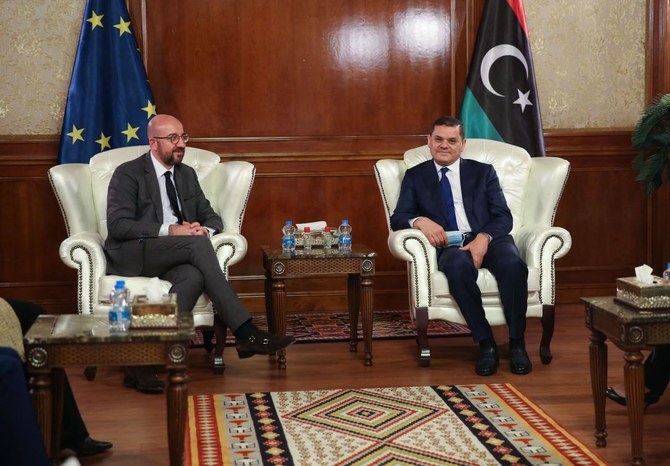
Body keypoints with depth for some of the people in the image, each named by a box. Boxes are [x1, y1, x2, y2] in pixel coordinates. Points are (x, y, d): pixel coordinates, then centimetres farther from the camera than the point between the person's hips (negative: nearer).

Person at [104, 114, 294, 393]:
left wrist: (205, 229, -7)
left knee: (193, 276, -34)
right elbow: (117, 225, -12)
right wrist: (169, 231, -21)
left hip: (174, 257, 5)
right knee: (197, 244, -33)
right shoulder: (128, 174, 0)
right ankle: (245, 333, -33)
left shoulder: (187, 175, 19)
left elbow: (211, 217, 20)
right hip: (132, 256, -5)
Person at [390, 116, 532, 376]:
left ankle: (516, 344, -22)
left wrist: (484, 238, -15)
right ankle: (486, 345, -29)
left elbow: (503, 216, 7)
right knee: (458, 266, -38)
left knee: (513, 264, -34)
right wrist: (420, 221, -16)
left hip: (488, 239, 1)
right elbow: (398, 218, 8)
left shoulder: (483, 172, 18)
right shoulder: (415, 176, 18)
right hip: (450, 245, -1)